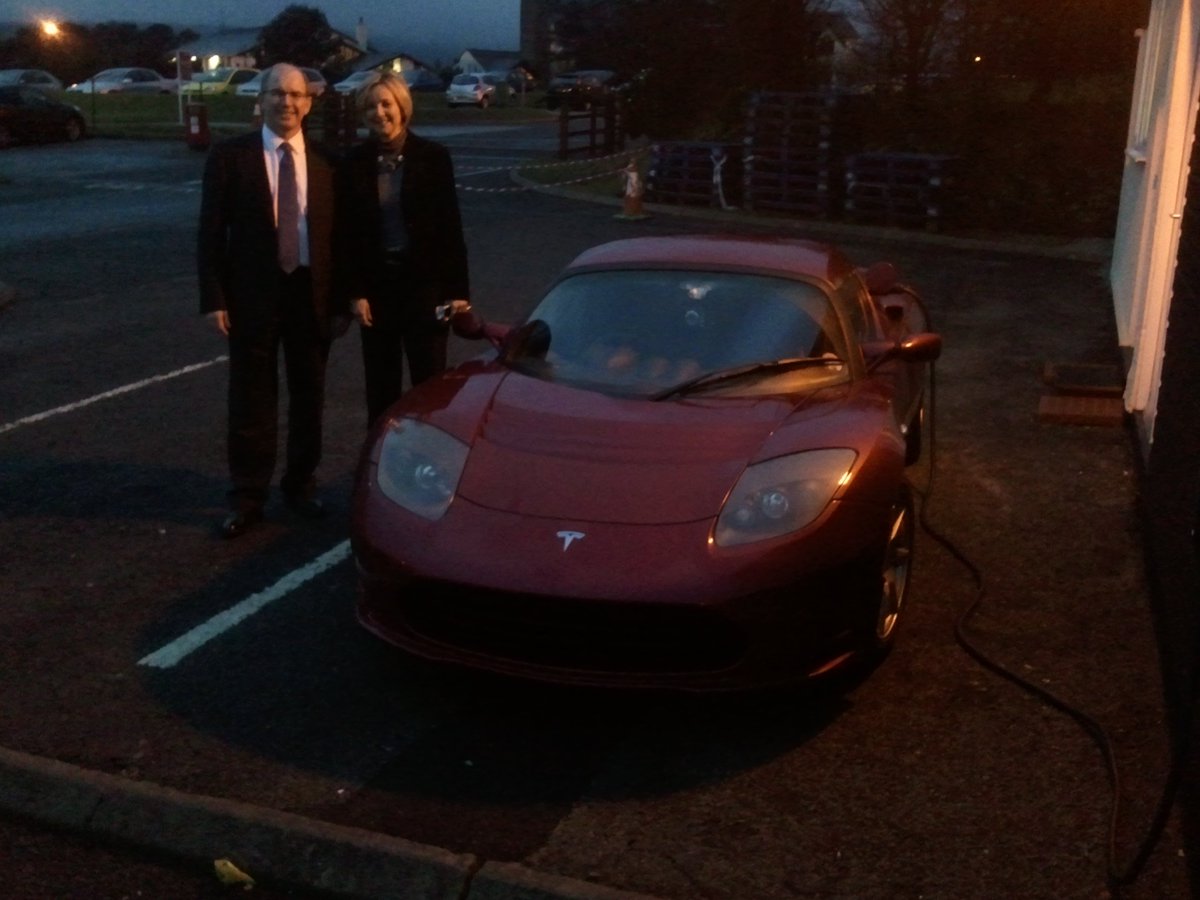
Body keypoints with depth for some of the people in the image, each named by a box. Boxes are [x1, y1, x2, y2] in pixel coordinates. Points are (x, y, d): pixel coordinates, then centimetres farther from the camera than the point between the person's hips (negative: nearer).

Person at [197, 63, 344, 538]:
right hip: (252, 294, -2)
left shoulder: (326, 162, 4)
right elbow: (212, 231, -4)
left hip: (311, 293, 2)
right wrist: (214, 298, -10)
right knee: (251, 399, 5)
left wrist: (343, 298, 1)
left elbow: (338, 233, 5)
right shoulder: (229, 156, -2)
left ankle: (301, 484, 28)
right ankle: (247, 497, 15)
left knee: (309, 396, 12)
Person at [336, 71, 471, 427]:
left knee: (431, 383, 0)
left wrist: (459, 290, -7)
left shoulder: (433, 156, -2)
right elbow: (346, 233, 4)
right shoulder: (354, 163, 2)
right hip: (376, 284, 2)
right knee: (380, 386, 6)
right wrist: (354, 292, -3)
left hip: (425, 281, -2)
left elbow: (451, 226, -3)